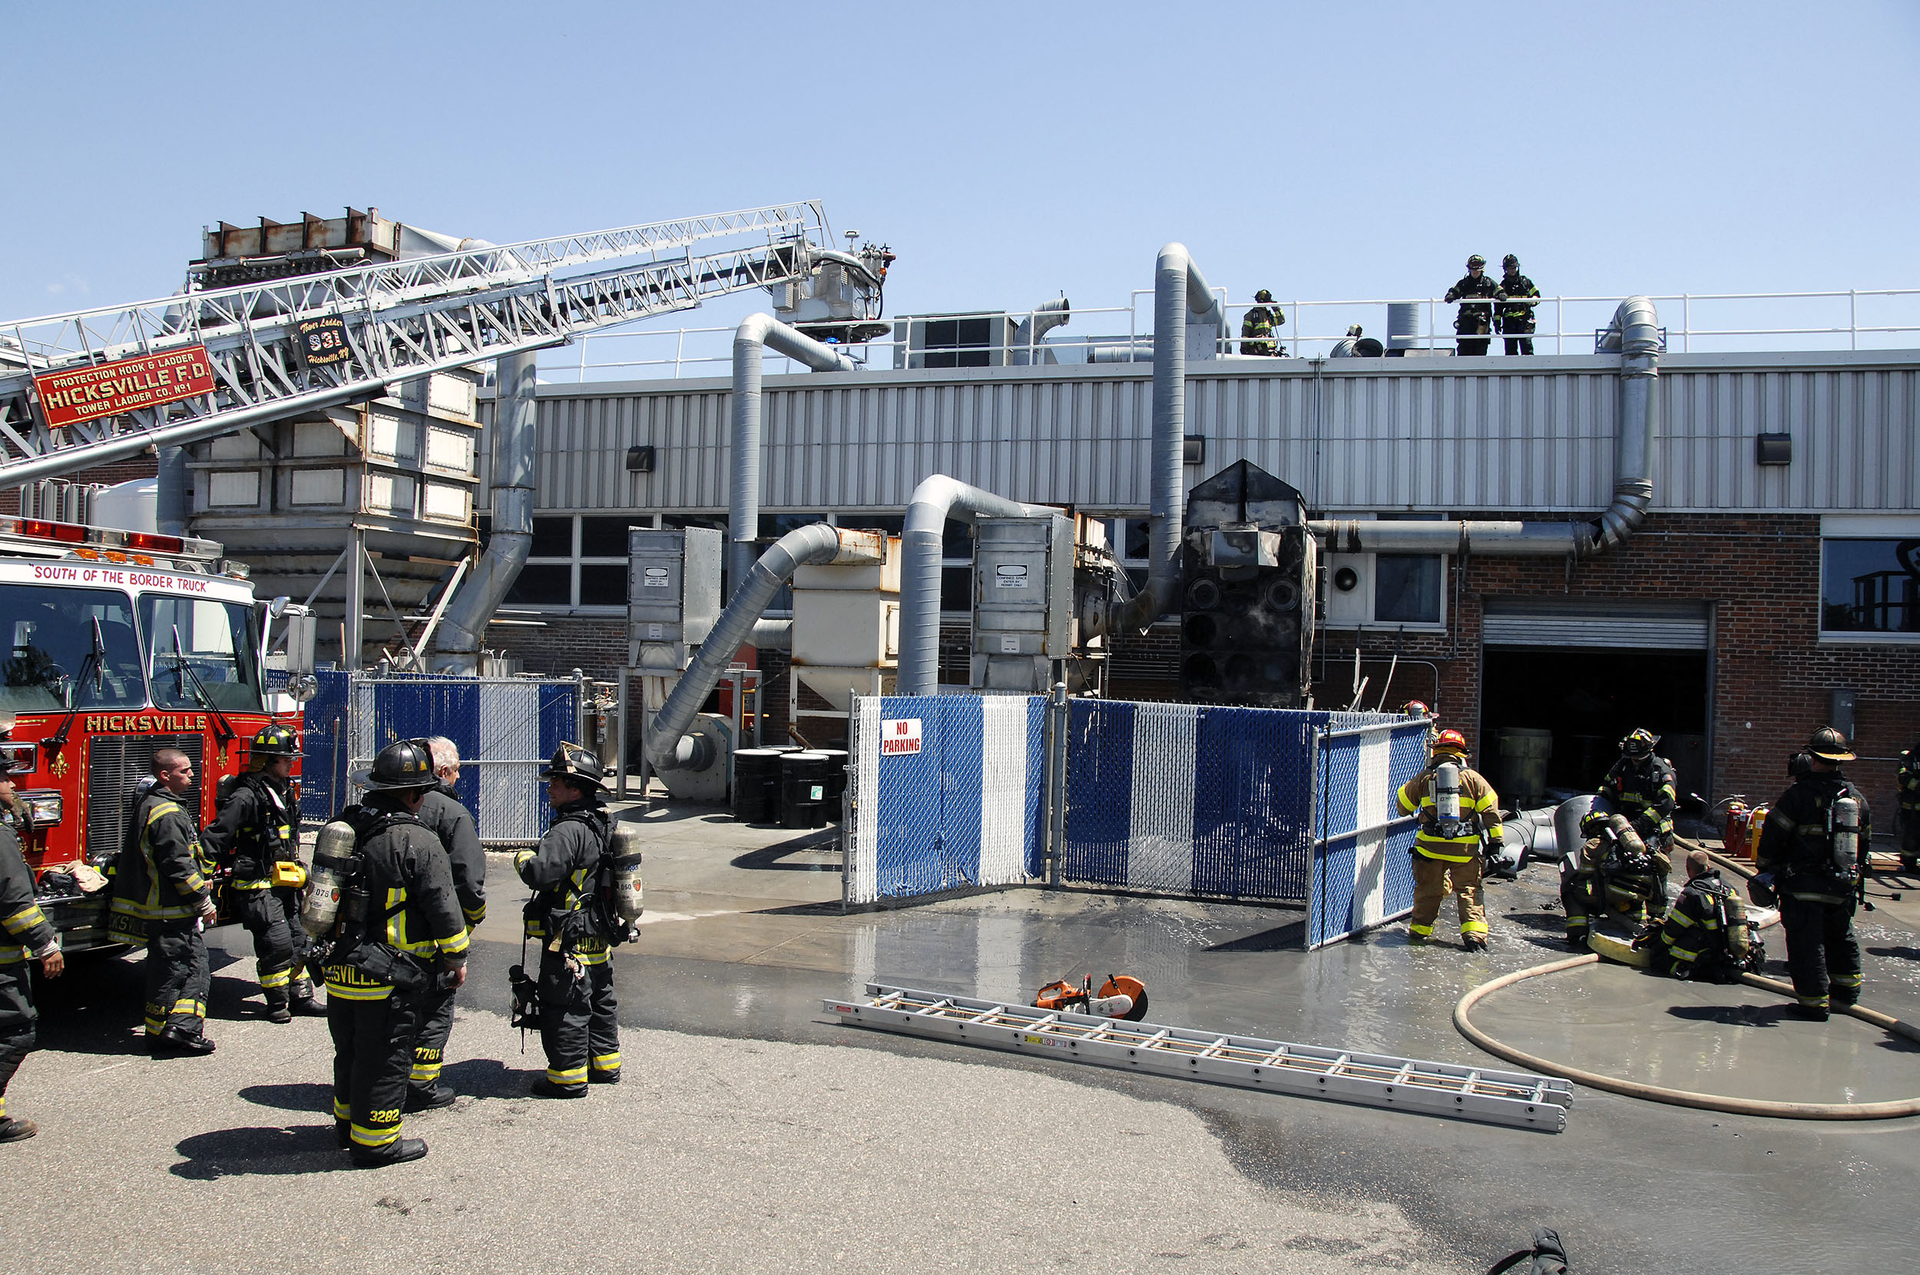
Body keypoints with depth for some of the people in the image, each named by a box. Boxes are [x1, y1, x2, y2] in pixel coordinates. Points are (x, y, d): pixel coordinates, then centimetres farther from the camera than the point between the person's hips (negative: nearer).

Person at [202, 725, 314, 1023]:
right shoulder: (246, 797, -15)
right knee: (277, 943, -10)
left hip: (283, 883, 9)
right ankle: (277, 1004, 3)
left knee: (297, 940, 12)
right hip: (258, 886, -9)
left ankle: (300, 997, 22)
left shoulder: (284, 792, 13)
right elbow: (217, 836, -17)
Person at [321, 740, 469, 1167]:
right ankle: (375, 1140, 13)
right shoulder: (418, 843, -18)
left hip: (339, 967, 8)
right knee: (385, 1057, 4)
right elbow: (443, 908, -14)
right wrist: (457, 959, 0)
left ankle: (347, 1121, 38)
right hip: (388, 976, -8)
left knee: (350, 1049, 22)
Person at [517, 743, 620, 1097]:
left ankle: (569, 1077, 8)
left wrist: (523, 858, -10)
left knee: (564, 1008, 1)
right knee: (599, 1002, 20)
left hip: (568, 941, -10)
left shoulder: (570, 831, -23)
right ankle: (605, 1064, 31)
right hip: (598, 937, 10)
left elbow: (540, 872, -31)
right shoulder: (604, 825, 8)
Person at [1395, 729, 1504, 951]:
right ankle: (1474, 932, -3)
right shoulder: (1473, 778, 2)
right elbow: (1490, 810, 0)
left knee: (1428, 890, 14)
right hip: (1465, 849, -1)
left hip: (1430, 846, 1)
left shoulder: (1424, 778, 4)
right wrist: (1495, 841, 4)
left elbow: (1404, 804, 16)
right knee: (1469, 890, 8)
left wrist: (1407, 813, 39)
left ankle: (1419, 930, 23)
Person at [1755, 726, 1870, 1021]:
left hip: (1803, 887, -6)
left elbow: (1771, 839, -11)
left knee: (1806, 945, 0)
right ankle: (1846, 991, 37)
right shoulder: (1857, 798, 4)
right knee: (1841, 938, 24)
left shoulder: (1798, 795, -15)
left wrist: (1767, 873, 2)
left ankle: (1814, 1003, 2)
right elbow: (1864, 843, 15)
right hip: (1842, 888, 6)